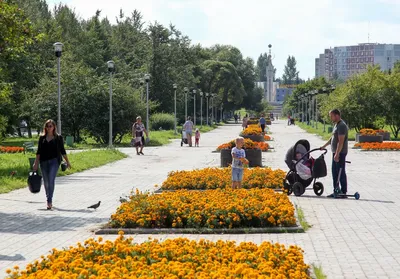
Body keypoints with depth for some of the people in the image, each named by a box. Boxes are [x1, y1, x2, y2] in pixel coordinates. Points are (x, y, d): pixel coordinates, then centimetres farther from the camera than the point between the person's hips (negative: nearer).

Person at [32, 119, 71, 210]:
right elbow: (39, 151, 9)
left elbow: (62, 150, 7)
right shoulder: (42, 138, 9)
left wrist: (67, 162, 8)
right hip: (43, 162, 3)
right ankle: (49, 200, 23)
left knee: (51, 180, -15)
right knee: (46, 182, 9)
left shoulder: (58, 137, 3)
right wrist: (36, 163, 3)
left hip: (54, 161, -3)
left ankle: (49, 202, -18)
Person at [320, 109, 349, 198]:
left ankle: (343, 191, -1)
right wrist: (324, 146, 30)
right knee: (334, 172, 12)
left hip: (340, 153, -10)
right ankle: (336, 191, 17)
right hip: (335, 152, 10)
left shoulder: (342, 126, -16)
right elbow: (332, 138, 27)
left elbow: (341, 141, -22)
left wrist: (337, 154, -25)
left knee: (341, 172, -5)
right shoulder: (336, 125, 16)